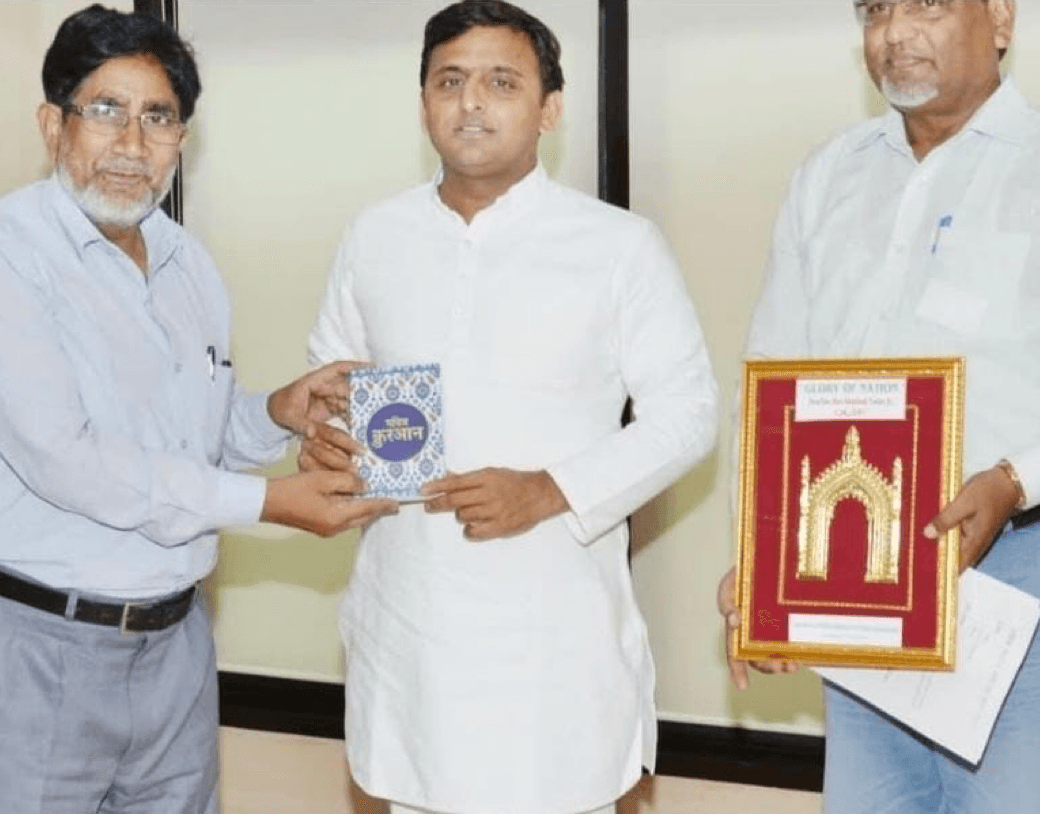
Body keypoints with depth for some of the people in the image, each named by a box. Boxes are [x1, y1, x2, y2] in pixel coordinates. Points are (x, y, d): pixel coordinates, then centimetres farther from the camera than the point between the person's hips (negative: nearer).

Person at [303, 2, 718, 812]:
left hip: (551, 630, -4)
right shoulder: (375, 237, 6)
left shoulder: (621, 245, -7)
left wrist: (551, 492, -18)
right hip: (405, 617, 4)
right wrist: (323, 439, -5)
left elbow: (687, 412, -5)